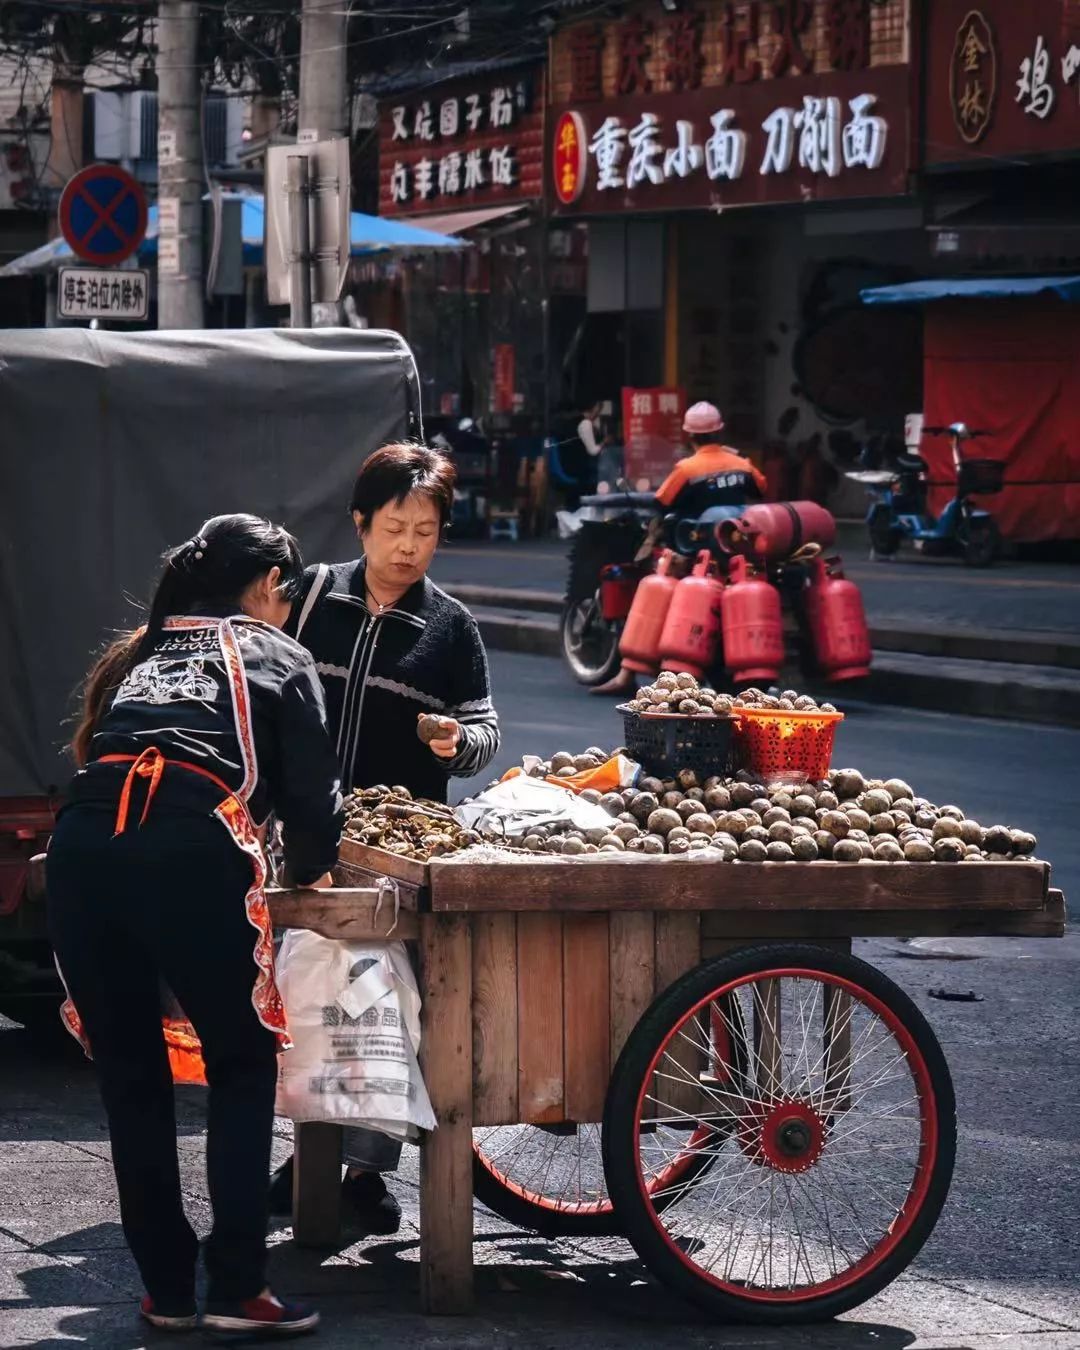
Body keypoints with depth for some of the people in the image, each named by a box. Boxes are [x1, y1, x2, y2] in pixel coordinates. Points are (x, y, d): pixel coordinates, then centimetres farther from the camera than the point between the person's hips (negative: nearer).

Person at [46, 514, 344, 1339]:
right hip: (191, 853, -4)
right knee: (243, 1068, 10)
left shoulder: (140, 654, 33)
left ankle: (167, 1290, 18)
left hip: (81, 848, 4)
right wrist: (312, 866, 33)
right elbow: (312, 791, 13)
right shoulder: (275, 655, 20)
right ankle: (238, 1290, 4)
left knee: (130, 1078, 14)